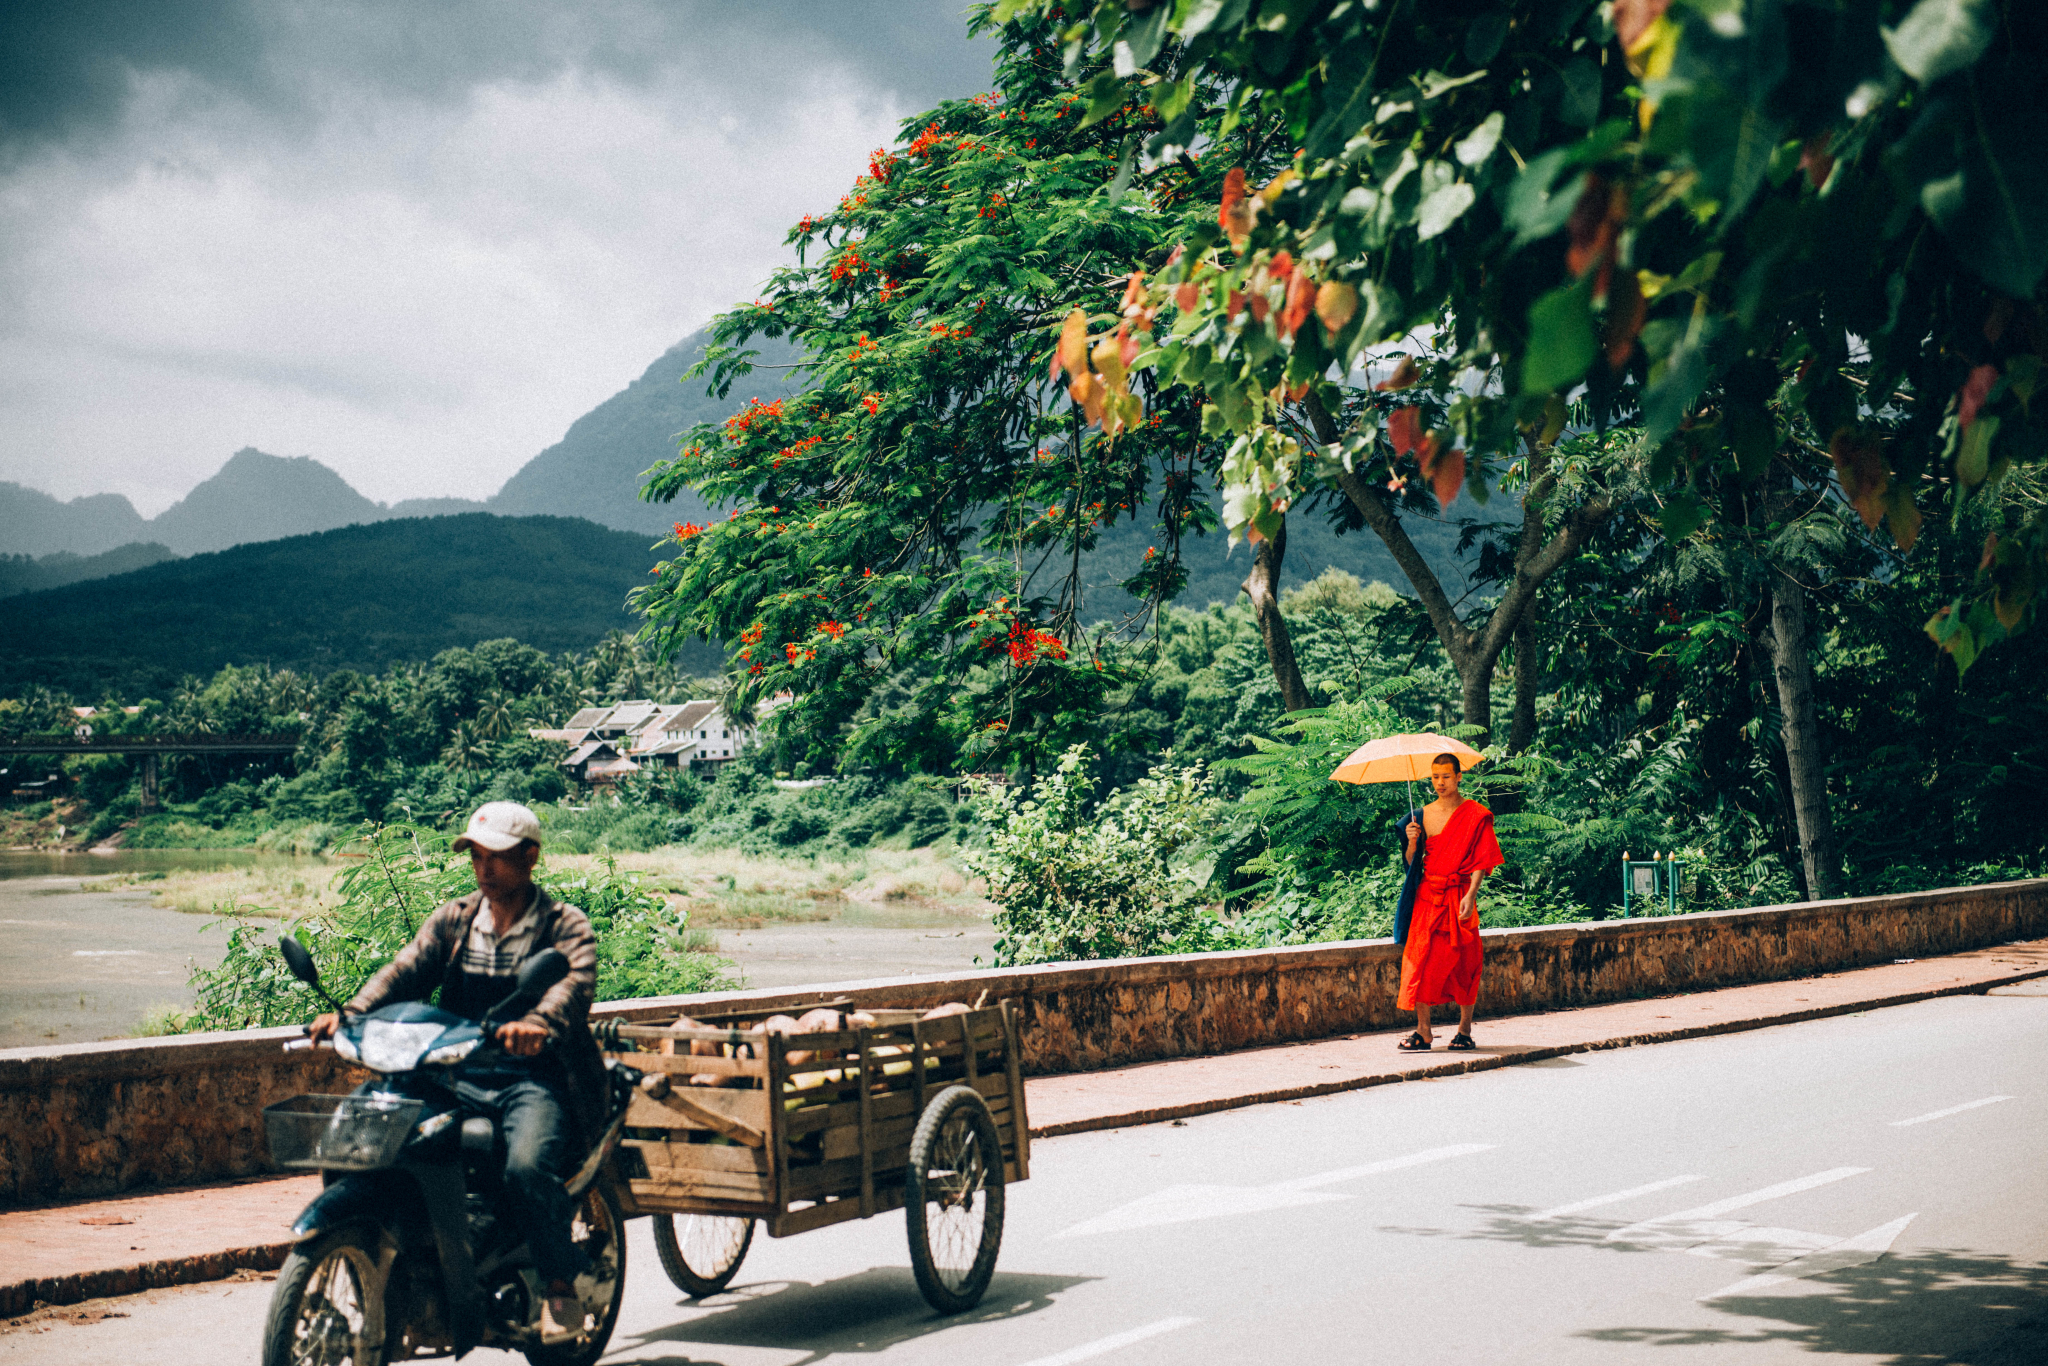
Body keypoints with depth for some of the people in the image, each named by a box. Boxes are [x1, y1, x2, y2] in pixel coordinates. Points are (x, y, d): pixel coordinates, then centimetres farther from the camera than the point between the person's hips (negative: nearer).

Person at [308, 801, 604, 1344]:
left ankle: (562, 1281, -8)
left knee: (526, 1166, -32)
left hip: (537, 1079, -4)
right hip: (459, 1076, 5)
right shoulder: (453, 920, 16)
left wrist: (536, 1023, -41)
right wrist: (351, 1012, -20)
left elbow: (575, 981, -18)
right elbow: (406, 969, 1)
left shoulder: (565, 924, 2)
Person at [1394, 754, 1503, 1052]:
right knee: (1420, 959, -5)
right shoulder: (1423, 815, 11)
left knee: (1463, 962, -1)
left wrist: (1470, 895, -17)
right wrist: (1412, 842, -6)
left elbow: (1481, 861, -5)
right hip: (1427, 894, 3)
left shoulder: (1475, 815, 0)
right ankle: (1423, 1031, -2)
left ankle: (1464, 1030, 10)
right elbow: (1412, 862, 14)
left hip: (1458, 895, -3)